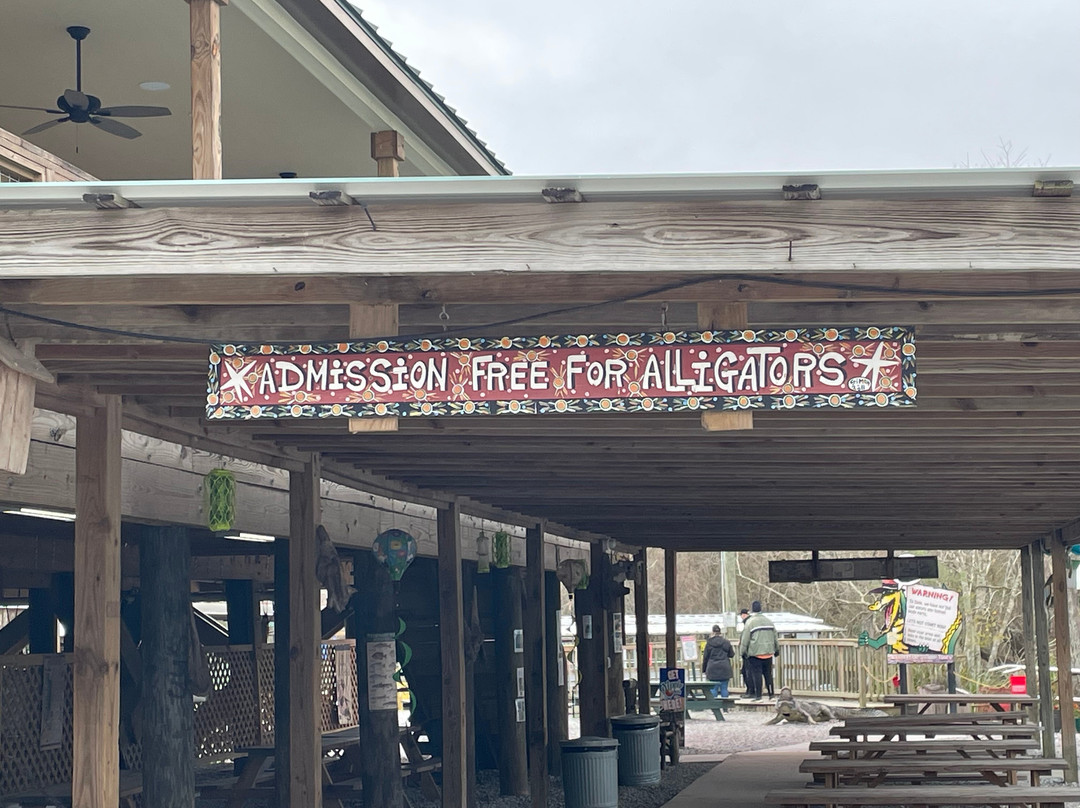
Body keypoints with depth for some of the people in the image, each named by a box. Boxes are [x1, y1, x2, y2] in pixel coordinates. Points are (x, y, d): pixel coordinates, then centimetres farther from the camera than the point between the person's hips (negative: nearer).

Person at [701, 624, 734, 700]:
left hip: (712, 668, -1)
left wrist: (704, 669, 11)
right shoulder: (726, 642, 1)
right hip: (724, 668, 1)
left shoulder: (709, 643, 0)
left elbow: (705, 657, 3)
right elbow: (731, 654, 8)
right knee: (724, 688, 4)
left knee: (713, 688, 2)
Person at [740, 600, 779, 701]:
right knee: (768, 673, 10)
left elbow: (745, 639, -7)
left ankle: (758, 695, -3)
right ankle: (771, 694, 11)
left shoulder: (750, 622, -7)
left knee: (756, 673, -2)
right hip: (768, 652, 5)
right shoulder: (769, 621, 10)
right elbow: (775, 637, 17)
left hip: (755, 652, -5)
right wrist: (777, 650, 25)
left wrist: (743, 652, 0)